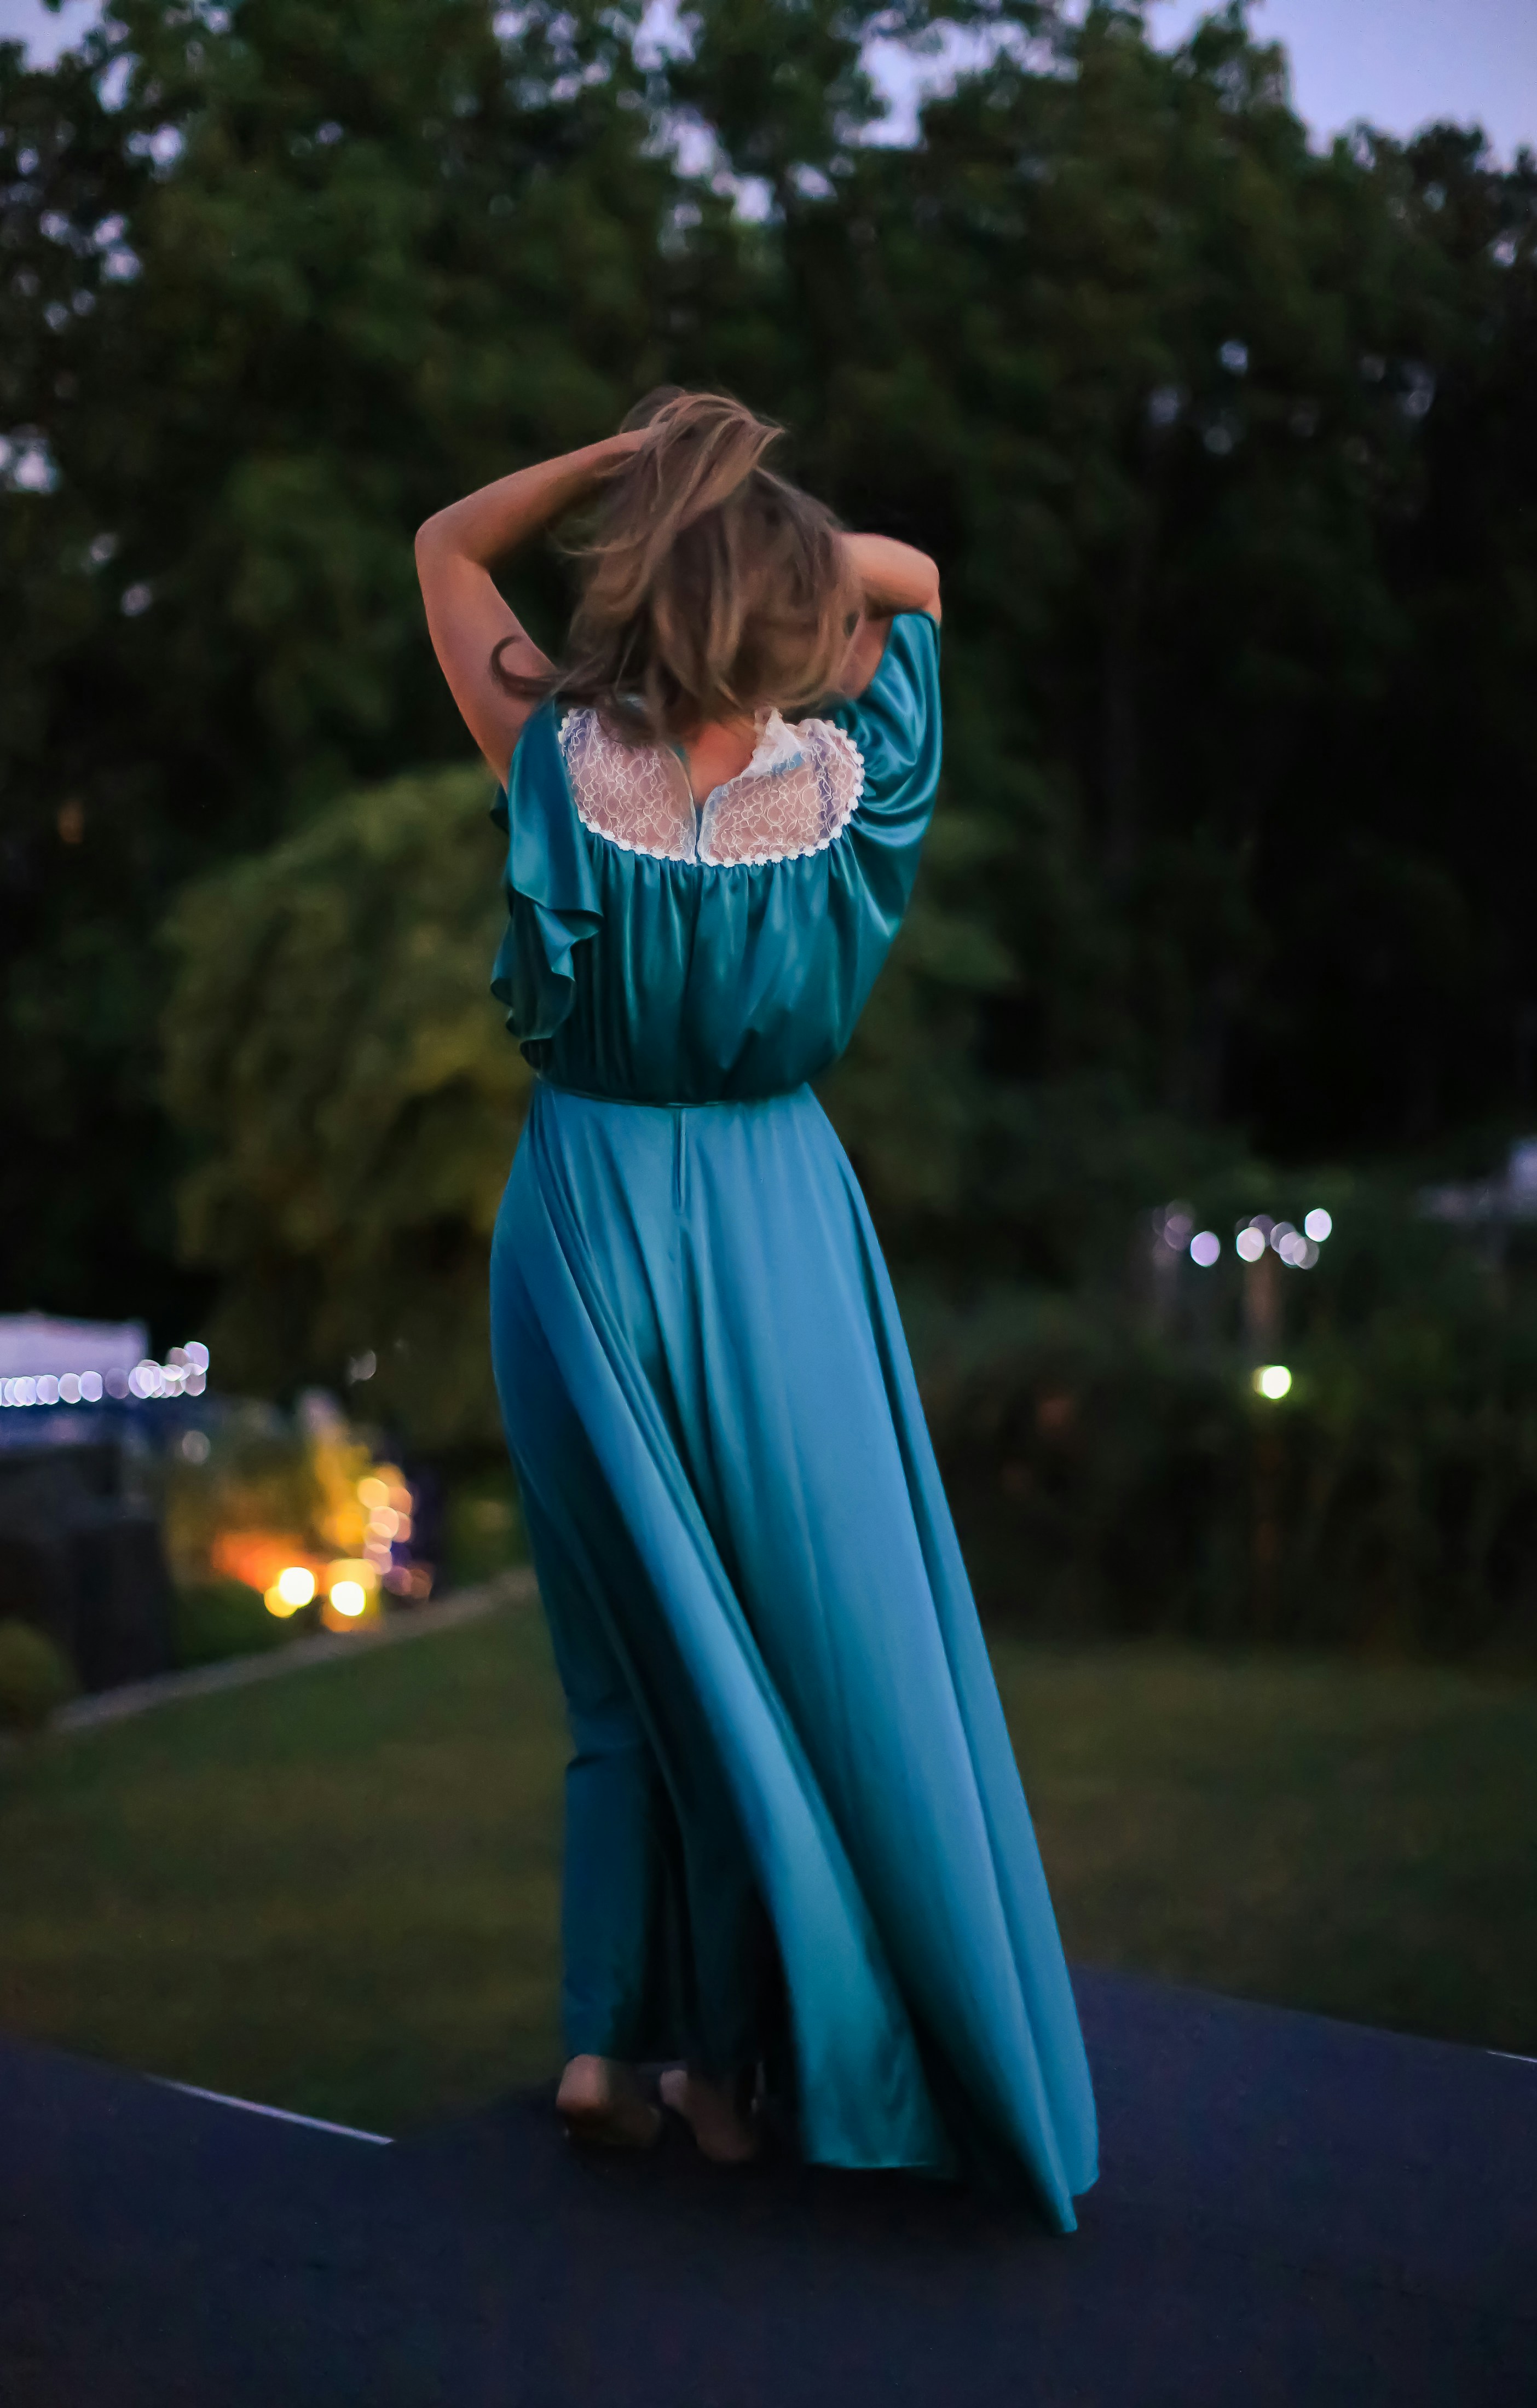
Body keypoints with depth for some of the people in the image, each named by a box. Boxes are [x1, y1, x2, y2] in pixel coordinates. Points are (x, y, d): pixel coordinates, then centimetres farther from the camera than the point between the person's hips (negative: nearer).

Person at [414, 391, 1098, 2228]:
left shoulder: (562, 769, -10)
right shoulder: (837, 785, -9)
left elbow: (447, 543, 5)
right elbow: (912, 578, 10)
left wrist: (629, 464, -3)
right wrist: (760, 531, -2)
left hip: (586, 1223, 1)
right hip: (774, 1229, -1)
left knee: (636, 1649, 15)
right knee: (814, 1640, 10)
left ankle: (606, 2038, 18)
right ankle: (736, 2059, 17)